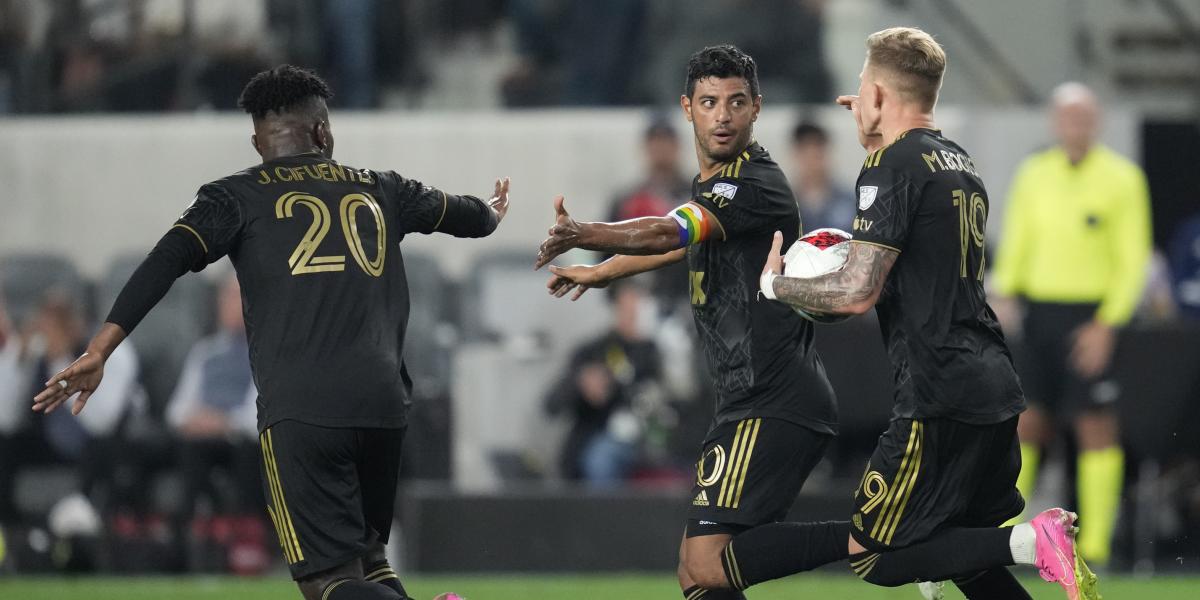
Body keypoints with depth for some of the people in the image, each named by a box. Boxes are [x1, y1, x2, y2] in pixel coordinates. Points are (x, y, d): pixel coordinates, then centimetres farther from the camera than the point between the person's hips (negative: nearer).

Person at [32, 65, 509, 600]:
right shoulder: (378, 190, 20)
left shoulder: (238, 196, 9)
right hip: (384, 403, 4)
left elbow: (168, 259, -6)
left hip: (299, 410, -4)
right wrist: (490, 214, 61)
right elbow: (464, 215, 37)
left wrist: (100, 350, -11)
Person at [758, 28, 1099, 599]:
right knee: (961, 552, 21)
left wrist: (774, 284, 1)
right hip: (994, 385, 9)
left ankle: (1034, 541, -17)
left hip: (942, 397, -9)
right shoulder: (960, 163, 17)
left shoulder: (892, 166, -10)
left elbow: (858, 292, -17)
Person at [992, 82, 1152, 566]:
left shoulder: (1122, 178, -3)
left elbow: (1134, 259, -5)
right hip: (1039, 308, 4)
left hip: (1093, 319, -4)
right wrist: (1005, 296, 0)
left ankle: (1095, 541, -2)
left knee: (1097, 429, -5)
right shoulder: (1033, 175, 10)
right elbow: (1015, 246, 16)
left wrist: (1107, 324, -14)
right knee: (1025, 423, 4)